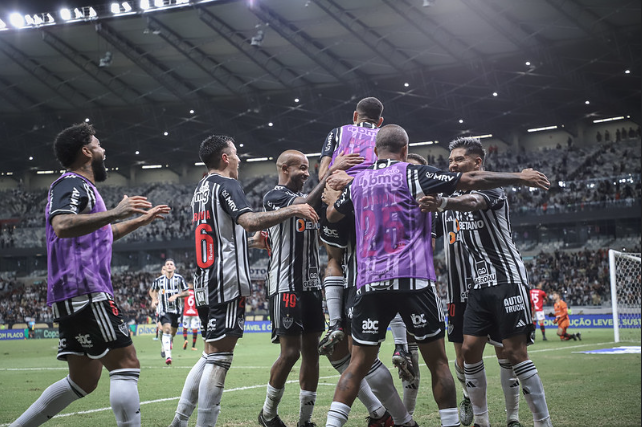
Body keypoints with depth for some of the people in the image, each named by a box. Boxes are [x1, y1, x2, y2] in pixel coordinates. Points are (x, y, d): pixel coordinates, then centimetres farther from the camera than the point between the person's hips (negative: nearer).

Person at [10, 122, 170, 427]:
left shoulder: (79, 187, 25)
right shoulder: (71, 184, -6)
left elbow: (97, 235, 41)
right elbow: (62, 226, -27)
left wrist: (140, 221, 41)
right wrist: (115, 213, -28)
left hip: (73, 297, 11)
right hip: (85, 291, -11)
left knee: (83, 380, 14)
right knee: (126, 365, -14)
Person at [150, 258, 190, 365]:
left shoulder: (179, 278, -3)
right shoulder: (159, 280, 1)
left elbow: (187, 292, 0)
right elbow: (153, 291, 19)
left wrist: (176, 296, -15)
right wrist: (154, 300, 1)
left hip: (176, 310, 1)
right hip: (164, 310, -1)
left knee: (172, 333, 11)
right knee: (166, 330, -20)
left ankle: (165, 347, 46)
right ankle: (168, 356, -26)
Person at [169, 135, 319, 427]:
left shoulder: (200, 190, 21)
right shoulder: (225, 184, -7)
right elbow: (249, 221, -25)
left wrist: (251, 243, 32)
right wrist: (292, 211, -20)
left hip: (204, 283, 9)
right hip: (227, 282, -9)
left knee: (211, 355, 16)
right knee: (220, 358, -8)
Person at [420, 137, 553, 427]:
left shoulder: (491, 188, -8)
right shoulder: (454, 195, 17)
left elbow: (473, 202, -32)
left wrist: (442, 203, -52)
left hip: (507, 280, -7)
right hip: (479, 285, 7)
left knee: (512, 353, -11)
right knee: (470, 349, -3)